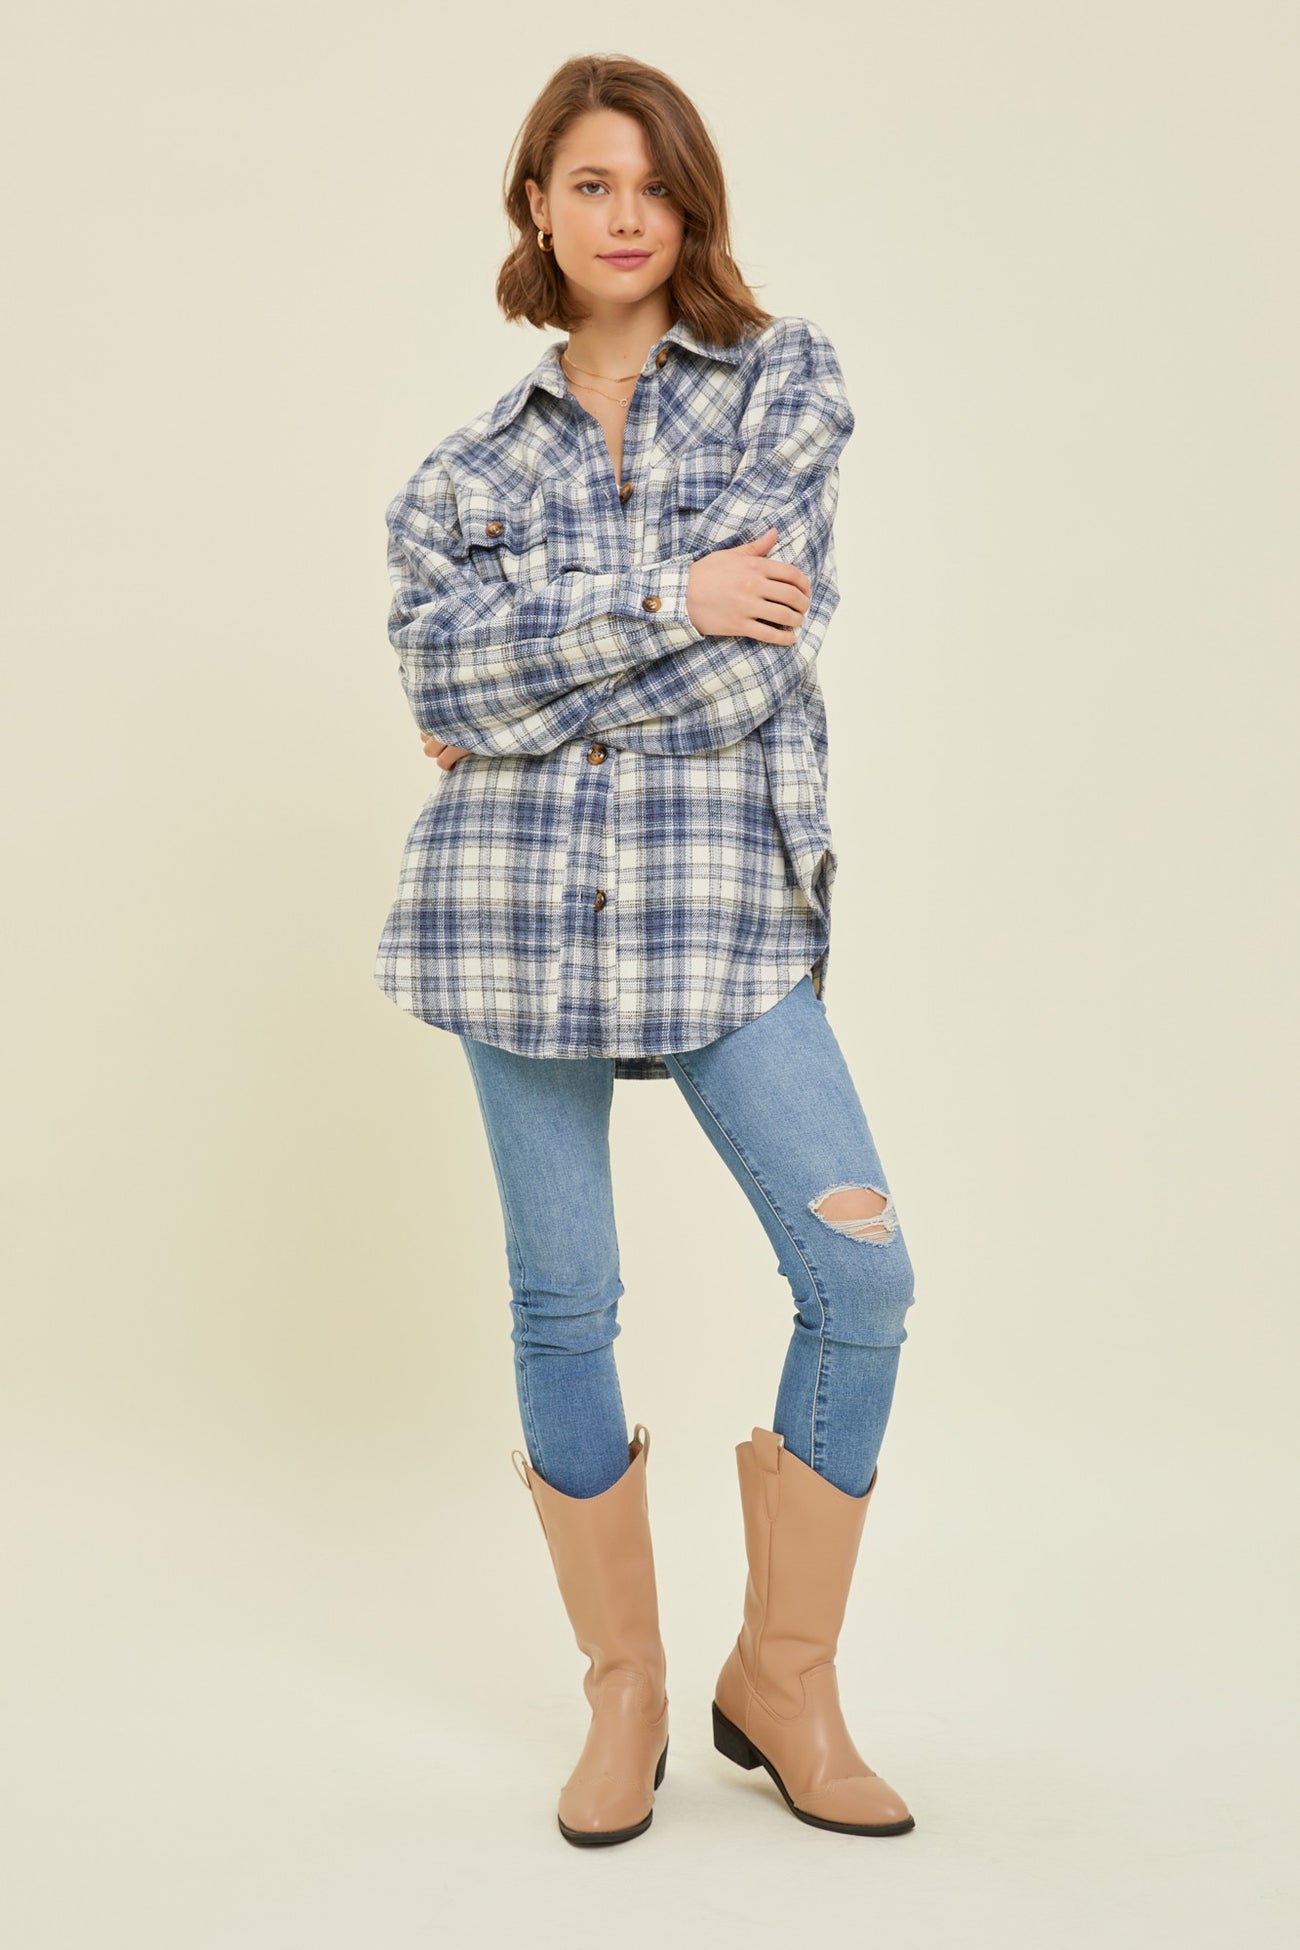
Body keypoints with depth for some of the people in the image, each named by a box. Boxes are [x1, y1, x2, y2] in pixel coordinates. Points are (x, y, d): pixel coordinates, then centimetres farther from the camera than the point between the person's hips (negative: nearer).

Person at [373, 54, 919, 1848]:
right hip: (520, 904, 1)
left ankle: (785, 1680, 13)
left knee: (860, 1278, -9)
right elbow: (446, 670, -6)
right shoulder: (470, 468, 13)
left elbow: (761, 644, -7)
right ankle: (625, 1694, 23)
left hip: (726, 895, -1)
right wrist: (672, 597, -13)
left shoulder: (785, 380, 8)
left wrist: (523, 705, -4)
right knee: (564, 1303, 4)